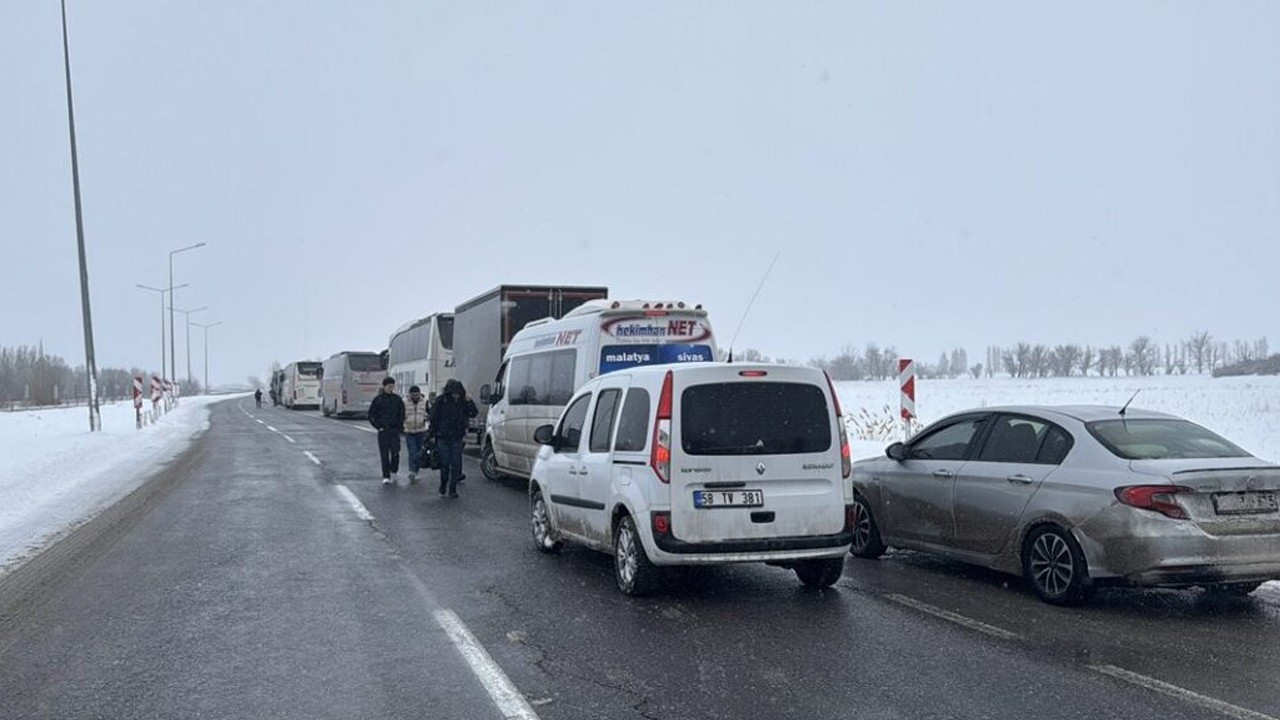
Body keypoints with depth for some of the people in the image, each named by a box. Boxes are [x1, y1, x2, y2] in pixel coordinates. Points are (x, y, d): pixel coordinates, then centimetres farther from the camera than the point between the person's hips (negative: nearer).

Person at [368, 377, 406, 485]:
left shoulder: (397, 399, 5)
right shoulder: (377, 400, 2)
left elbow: (402, 415, 11)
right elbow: (371, 416, 6)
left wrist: (400, 427, 1)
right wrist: (378, 426, -2)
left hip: (395, 430, 1)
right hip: (383, 431, -1)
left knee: (395, 453, -2)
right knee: (384, 455, -1)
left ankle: (394, 472, 20)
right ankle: (386, 477, 2)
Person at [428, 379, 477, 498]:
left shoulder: (462, 402, 1)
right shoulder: (441, 401, -5)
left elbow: (474, 413, -2)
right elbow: (433, 419, -2)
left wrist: (468, 400, -13)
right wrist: (431, 434, -4)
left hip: (457, 438, 1)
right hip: (443, 438, -1)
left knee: (456, 464, -1)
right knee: (444, 463, 3)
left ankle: (452, 489, 6)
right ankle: (443, 485, 25)